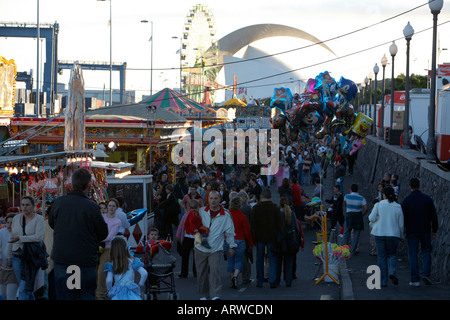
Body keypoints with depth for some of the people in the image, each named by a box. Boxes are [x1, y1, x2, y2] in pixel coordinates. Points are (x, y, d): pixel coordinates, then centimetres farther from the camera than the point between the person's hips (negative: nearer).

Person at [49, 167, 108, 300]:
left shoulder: (58, 202, -5)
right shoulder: (92, 207, -15)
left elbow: (51, 223, 13)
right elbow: (103, 233, -4)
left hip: (61, 260, 3)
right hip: (86, 262, -3)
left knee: (63, 296, 11)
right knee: (87, 295, 8)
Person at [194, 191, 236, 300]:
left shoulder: (225, 215, -1)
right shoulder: (201, 211, 3)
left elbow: (230, 231, 7)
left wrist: (231, 246, 9)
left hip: (216, 250, -2)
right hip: (200, 248, 2)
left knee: (215, 270, -18)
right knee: (201, 273, 7)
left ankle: (215, 296, -21)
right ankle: (203, 295, 22)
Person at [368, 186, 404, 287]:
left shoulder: (378, 205, -4)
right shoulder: (398, 207, 0)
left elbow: (371, 218, -7)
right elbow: (401, 224, 3)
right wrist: (401, 236, 16)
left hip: (379, 233, 0)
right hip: (393, 234, 0)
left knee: (382, 256, 7)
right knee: (392, 255, 15)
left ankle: (383, 281, 4)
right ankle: (392, 273, -12)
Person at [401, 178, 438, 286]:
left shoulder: (406, 200, -5)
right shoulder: (428, 199, -1)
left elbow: (402, 217, -2)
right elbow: (434, 216, 3)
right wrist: (434, 230, 12)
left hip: (411, 232, -1)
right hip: (425, 231, 1)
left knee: (413, 255, 3)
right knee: (426, 252, 14)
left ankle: (415, 279, 2)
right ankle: (425, 274, -3)